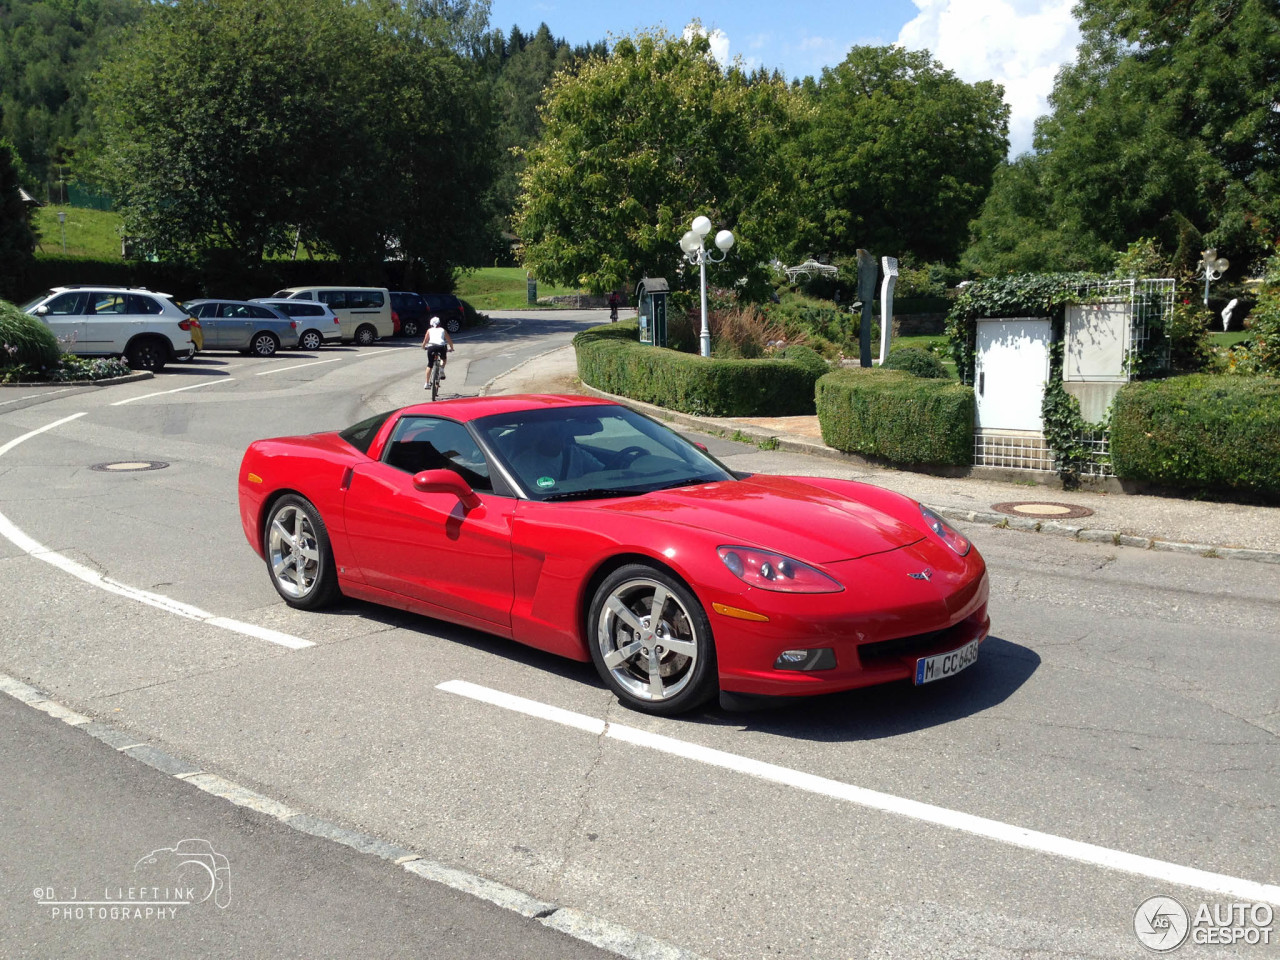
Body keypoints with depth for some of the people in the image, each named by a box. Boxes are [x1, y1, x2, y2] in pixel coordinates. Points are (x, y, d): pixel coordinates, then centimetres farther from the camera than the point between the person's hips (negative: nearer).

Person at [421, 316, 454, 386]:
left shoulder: (429, 330, 21)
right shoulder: (443, 330, 24)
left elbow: (425, 341, 15)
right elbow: (449, 340, 25)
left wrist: (423, 347, 33)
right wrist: (451, 348, 41)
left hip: (431, 347, 0)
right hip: (441, 347, 0)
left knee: (429, 365, 13)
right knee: (444, 358, 32)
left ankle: (427, 384, 11)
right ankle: (442, 369, 2)